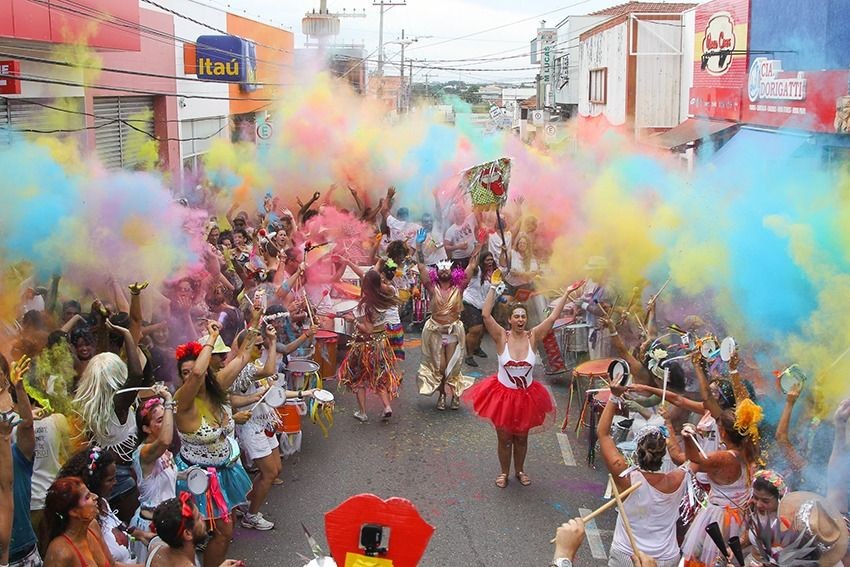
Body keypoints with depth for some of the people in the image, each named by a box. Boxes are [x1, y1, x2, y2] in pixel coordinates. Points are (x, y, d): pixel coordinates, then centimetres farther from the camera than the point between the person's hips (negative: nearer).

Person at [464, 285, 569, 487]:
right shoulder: (502, 338, -16)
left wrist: (566, 294, -20)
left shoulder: (533, 337, -11)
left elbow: (552, 318, -17)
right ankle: (504, 473, 36)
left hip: (526, 396, 2)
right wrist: (493, 288, -28)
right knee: (504, 439, 13)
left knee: (521, 438, 19)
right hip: (503, 395, -2)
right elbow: (485, 315, -27)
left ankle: (520, 470, 42)